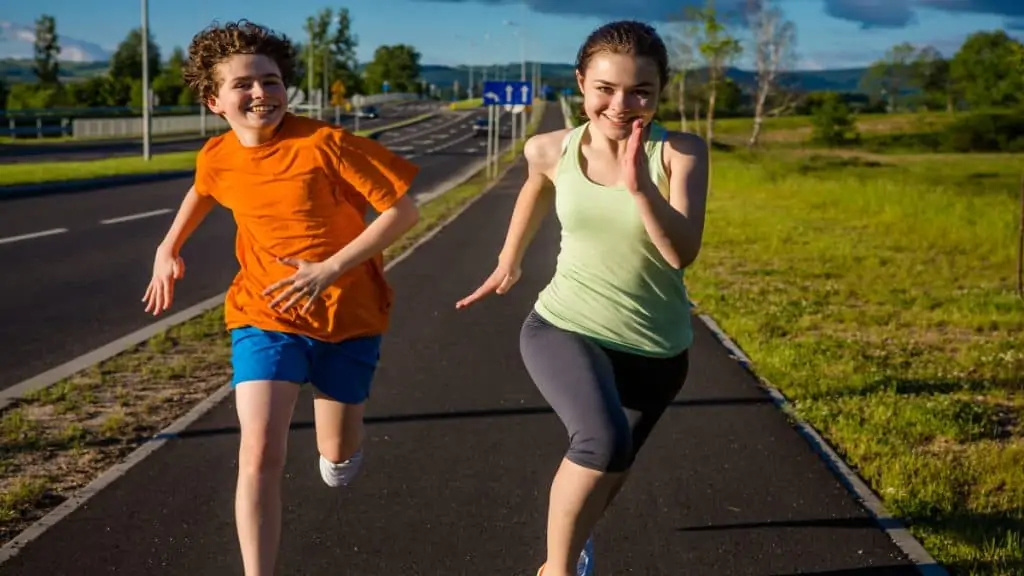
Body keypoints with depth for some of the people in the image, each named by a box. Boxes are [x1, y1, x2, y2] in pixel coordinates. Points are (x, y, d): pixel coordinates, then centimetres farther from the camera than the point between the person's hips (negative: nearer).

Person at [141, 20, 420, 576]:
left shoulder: (326, 142, -21)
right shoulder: (216, 158, -5)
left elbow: (403, 211, -20)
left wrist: (329, 268, -25)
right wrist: (169, 247, 18)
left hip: (348, 315, -2)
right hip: (265, 315, 2)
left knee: (337, 458, 12)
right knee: (259, 454, -14)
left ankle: (344, 439, 50)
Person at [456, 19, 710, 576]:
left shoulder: (681, 153, -15)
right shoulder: (552, 150, -9)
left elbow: (682, 254, -27)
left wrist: (640, 186, -40)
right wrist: (510, 257, 23)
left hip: (654, 350, 1)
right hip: (564, 327, -1)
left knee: (607, 470, 22)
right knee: (603, 441, -32)